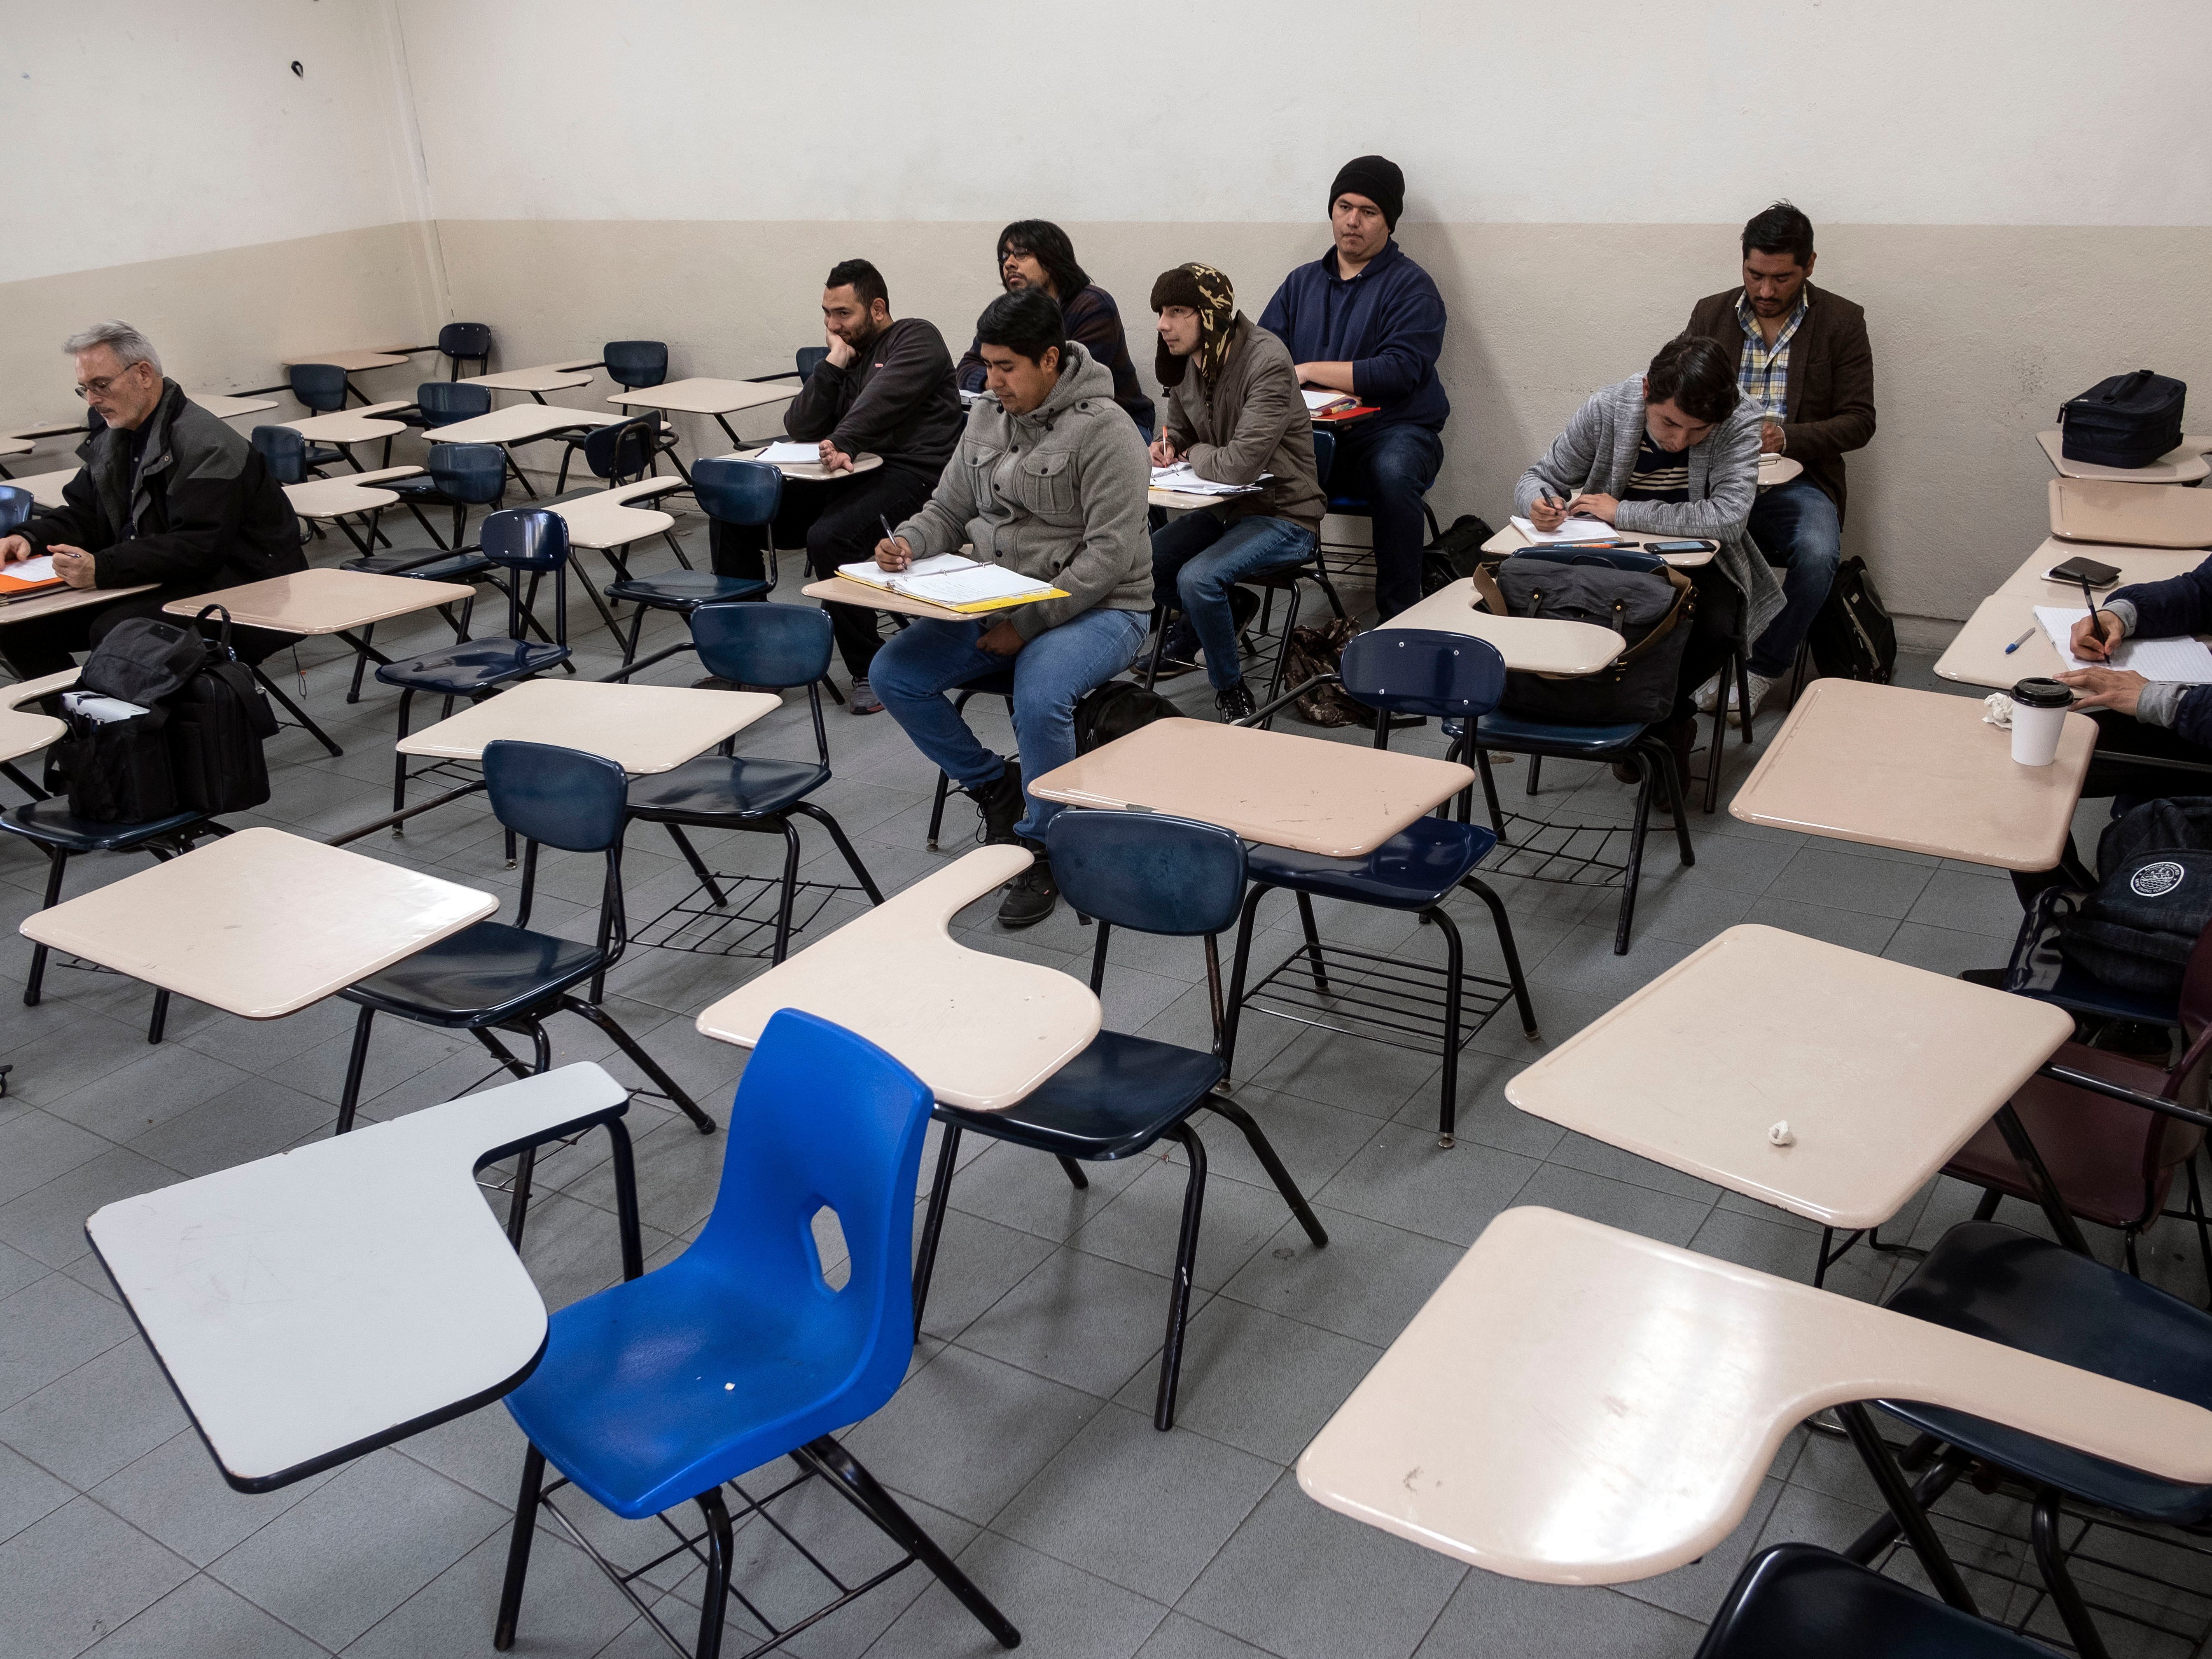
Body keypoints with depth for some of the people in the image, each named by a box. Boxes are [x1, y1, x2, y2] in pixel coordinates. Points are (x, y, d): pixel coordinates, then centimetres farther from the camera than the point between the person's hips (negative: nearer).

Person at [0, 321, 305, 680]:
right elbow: (83, 513, 20)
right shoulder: (114, 441, 13)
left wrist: (103, 569, -34)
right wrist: (31, 539, -2)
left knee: (114, 631, -32)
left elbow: (198, 547, -26)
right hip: (160, 585, 9)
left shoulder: (207, 446, -18)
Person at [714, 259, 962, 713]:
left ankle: (870, 671, -21)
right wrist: (834, 363, 4)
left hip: (907, 474, -8)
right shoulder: (846, 355, 24)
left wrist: (841, 444, -36)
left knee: (829, 537, -35)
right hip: (846, 474, 8)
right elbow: (799, 428, 13)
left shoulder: (916, 339, 2)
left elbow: (882, 400, -20)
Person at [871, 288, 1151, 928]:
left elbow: (1110, 554, -20)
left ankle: (1042, 848, -10)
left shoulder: (1104, 431, -16)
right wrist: (908, 542, -10)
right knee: (894, 674, -10)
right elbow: (947, 512, 14)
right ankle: (995, 786, 11)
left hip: (1097, 609, -7)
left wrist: (1028, 622, -22)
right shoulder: (986, 416, 7)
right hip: (997, 601, 7)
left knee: (1039, 697, -36)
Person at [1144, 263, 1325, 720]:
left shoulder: (1267, 363, -24)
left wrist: (1194, 454, -12)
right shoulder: (1186, 365, 0)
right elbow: (1178, 430, 21)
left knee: (1197, 579, -28)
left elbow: (1239, 464, -32)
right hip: (1224, 509, 8)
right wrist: (1165, 445, -3)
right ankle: (1221, 616, 20)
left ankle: (1232, 693, -6)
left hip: (1284, 516, -8)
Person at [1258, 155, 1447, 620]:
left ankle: (1399, 618, -28)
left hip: (1392, 430, -4)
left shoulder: (1411, 287, 2)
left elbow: (1399, 371, -12)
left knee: (1393, 473, -38)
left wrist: (1308, 370, -11)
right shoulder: (1302, 282, 20)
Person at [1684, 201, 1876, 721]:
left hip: (1795, 481, -1)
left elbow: (1859, 421, 0)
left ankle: (1763, 669, -6)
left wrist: (1786, 438, -18)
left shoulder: (1841, 322, 3)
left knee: (1817, 555, -32)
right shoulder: (1710, 314, 10)